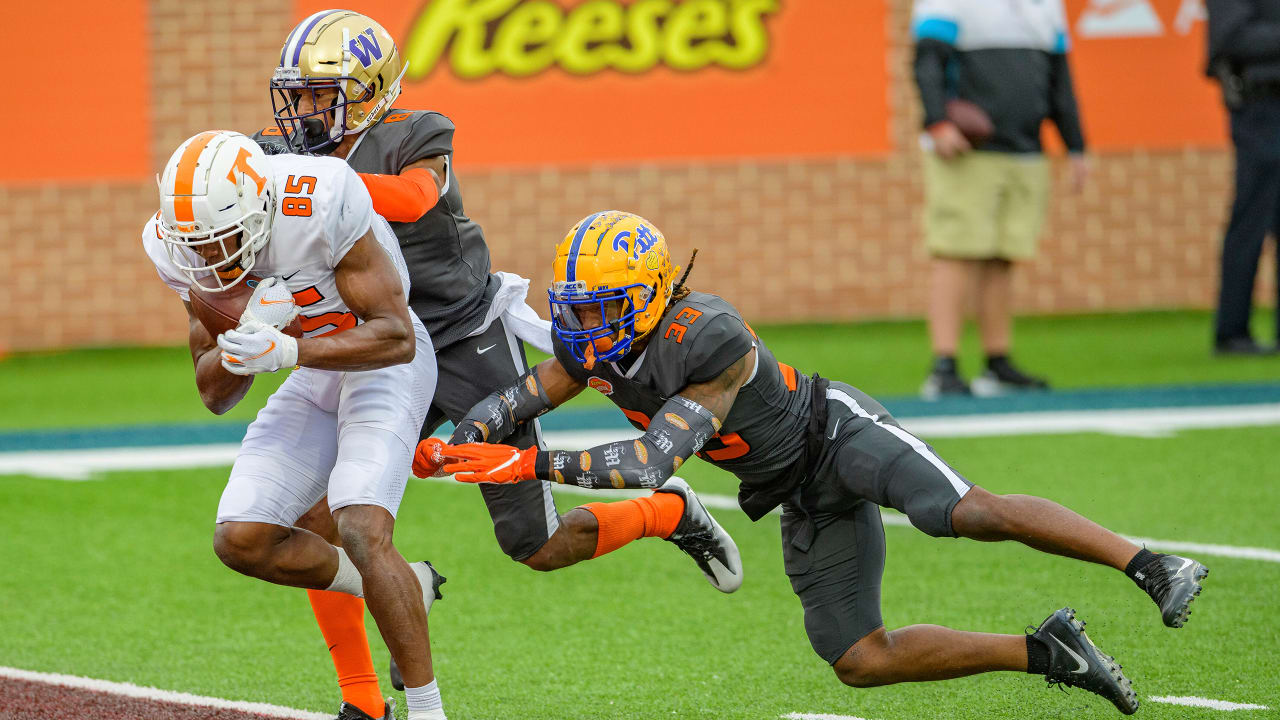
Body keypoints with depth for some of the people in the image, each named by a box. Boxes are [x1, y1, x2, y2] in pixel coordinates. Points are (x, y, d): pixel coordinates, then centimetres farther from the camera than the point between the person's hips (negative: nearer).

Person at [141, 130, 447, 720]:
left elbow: (396, 338, -27)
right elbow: (214, 395, -6)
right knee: (241, 541, -4)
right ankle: (407, 588, 14)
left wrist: (284, 353, -37)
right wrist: (245, 335, -27)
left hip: (386, 362, -7)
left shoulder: (320, 205, -32)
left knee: (361, 532, -23)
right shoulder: (185, 247, -13)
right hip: (316, 379, 7)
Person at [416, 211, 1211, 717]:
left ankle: (1151, 566, -23)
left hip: (840, 437, -8)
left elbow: (650, 466, -38)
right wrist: (458, 447, -22)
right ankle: (1046, 654, 10)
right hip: (808, 502, 8)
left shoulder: (707, 344, -34)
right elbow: (512, 405, -1)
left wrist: (532, 464, -40)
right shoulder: (596, 342, -9)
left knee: (974, 514, -31)